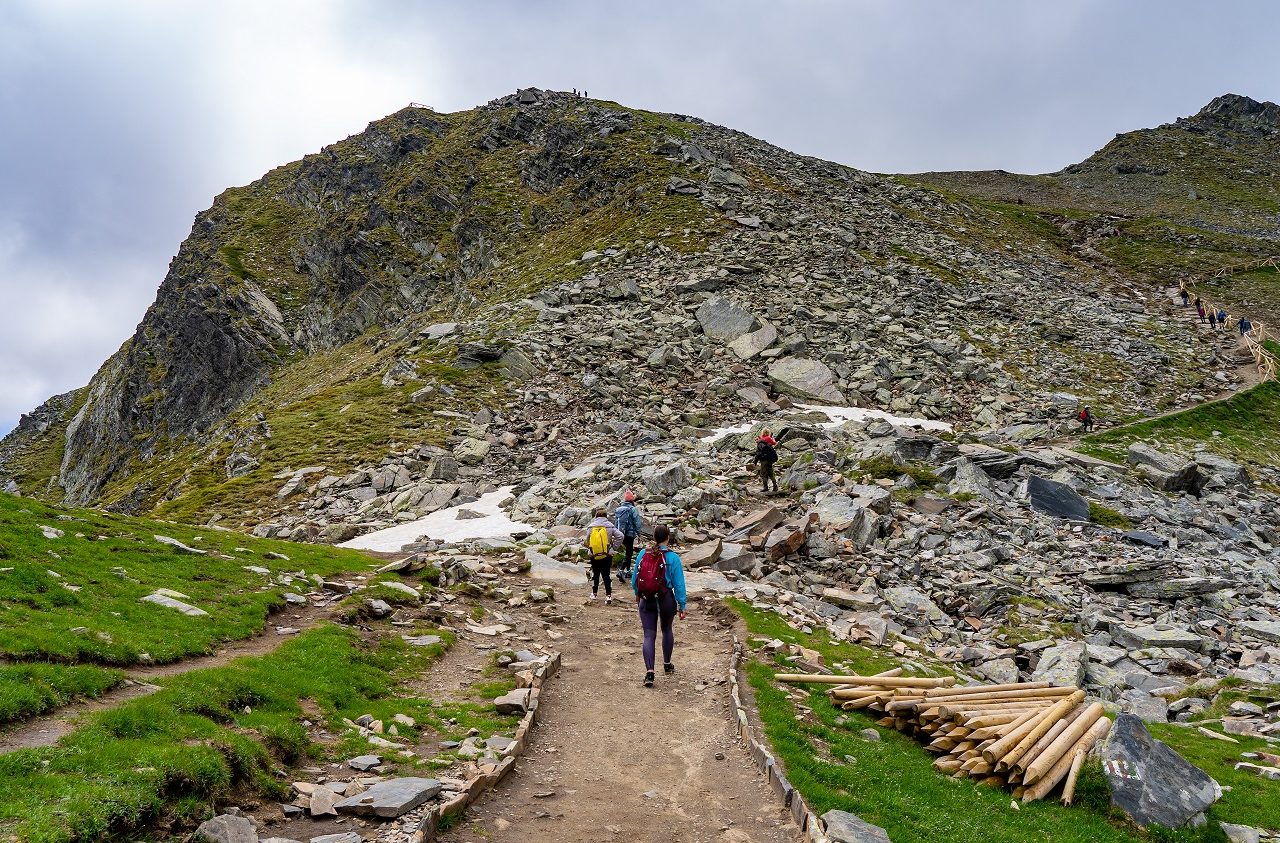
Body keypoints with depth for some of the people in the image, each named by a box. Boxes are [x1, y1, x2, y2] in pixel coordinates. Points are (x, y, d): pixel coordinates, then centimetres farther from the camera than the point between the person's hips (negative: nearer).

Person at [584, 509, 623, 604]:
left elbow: (587, 541, -3)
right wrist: (614, 547, -3)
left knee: (595, 574, 18)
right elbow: (619, 536, -13)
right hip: (607, 556, -1)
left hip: (594, 556, 1)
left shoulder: (590, 527, -3)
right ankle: (608, 595, -4)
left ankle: (594, 593, 28)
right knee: (606, 575, 4)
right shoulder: (610, 526, -6)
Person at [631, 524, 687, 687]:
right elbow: (679, 584, -9)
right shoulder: (673, 558, -12)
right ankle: (667, 665, 36)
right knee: (667, 630, 24)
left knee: (649, 635, 3)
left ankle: (649, 671, -12)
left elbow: (634, 577, 6)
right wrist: (682, 606, -1)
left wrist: (637, 594, 24)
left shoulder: (643, 554, -3)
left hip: (646, 600, 1)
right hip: (666, 600, -1)